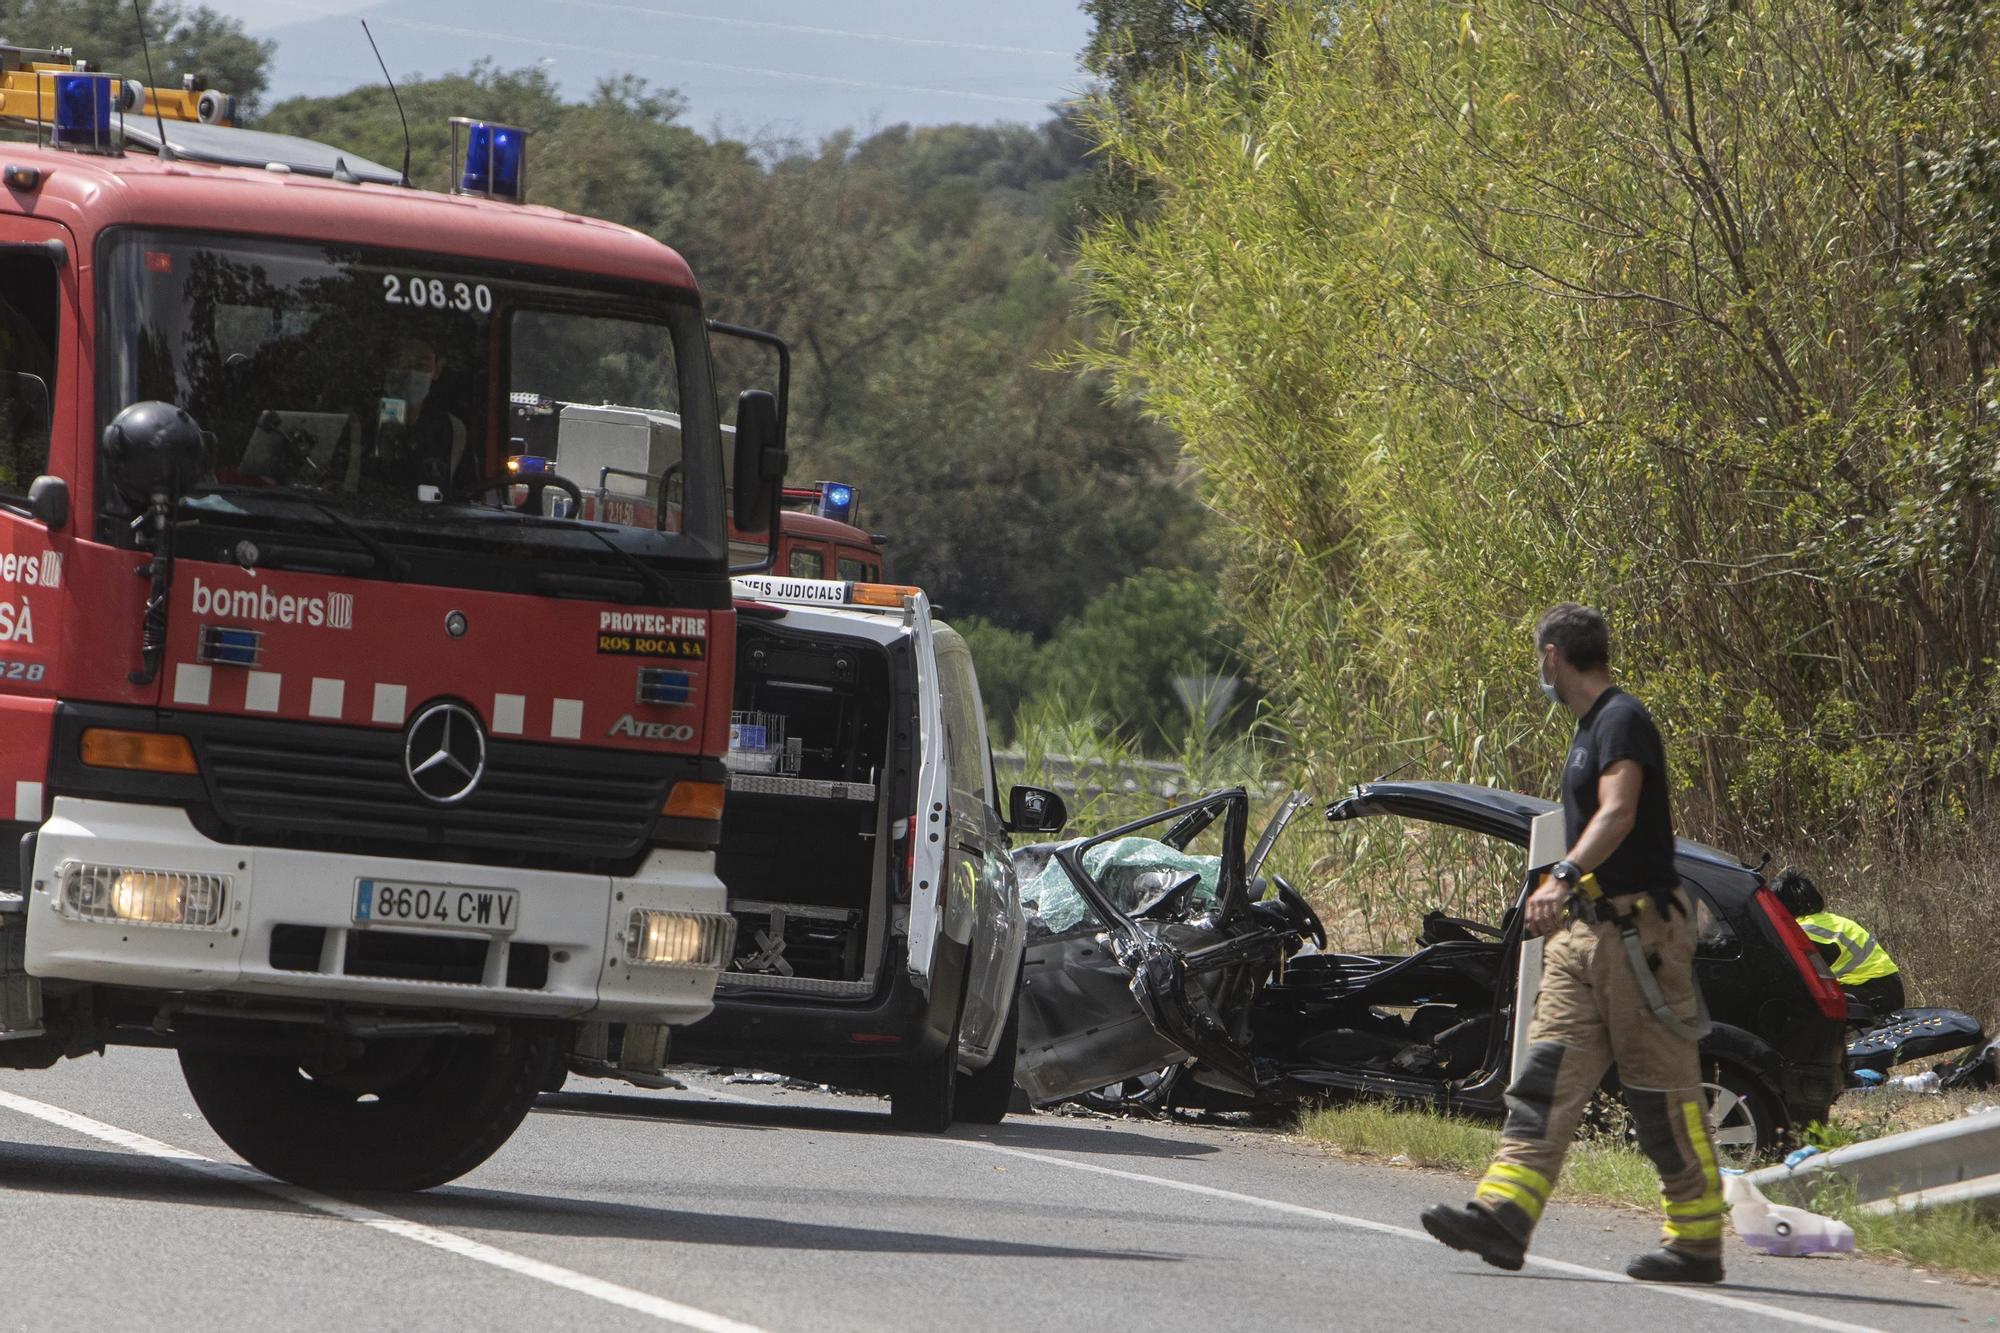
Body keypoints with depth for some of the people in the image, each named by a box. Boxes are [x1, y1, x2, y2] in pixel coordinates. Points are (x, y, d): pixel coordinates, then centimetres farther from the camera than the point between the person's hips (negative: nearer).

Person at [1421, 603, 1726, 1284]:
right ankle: (1503, 1214, -10)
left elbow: (1619, 813, -28)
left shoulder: (1623, 719, -13)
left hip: (1640, 930, -10)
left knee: (1664, 1094, -4)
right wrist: (1564, 896, 38)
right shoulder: (1590, 727, 19)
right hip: (1585, 933, 10)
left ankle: (1698, 1243, 1)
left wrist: (1564, 876, -42)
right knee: (1546, 1075, -2)